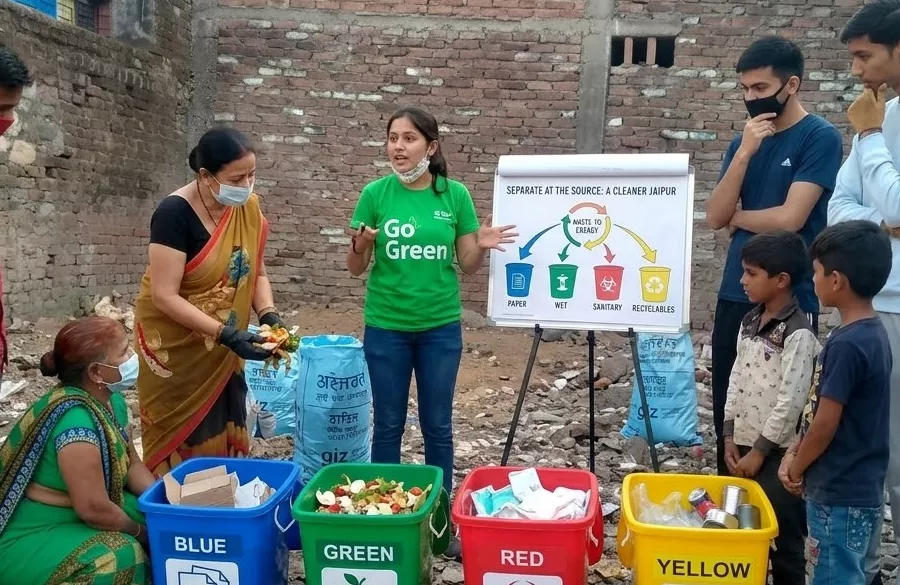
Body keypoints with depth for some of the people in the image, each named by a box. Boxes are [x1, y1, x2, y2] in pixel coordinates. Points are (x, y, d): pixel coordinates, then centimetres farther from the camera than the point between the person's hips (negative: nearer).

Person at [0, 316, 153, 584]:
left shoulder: (112, 400, -2)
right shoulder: (75, 419, -31)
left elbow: (132, 464, 6)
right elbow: (93, 509, -31)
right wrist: (140, 532, -14)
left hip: (69, 513, 9)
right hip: (32, 538, -9)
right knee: (122, 555, -27)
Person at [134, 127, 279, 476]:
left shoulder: (248, 208, -4)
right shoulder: (175, 213, -22)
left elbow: (257, 273, 5)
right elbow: (164, 296, -25)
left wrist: (268, 315, -13)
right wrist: (225, 334, -30)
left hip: (221, 355, 5)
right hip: (176, 349, -5)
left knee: (223, 438, 12)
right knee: (182, 441, 5)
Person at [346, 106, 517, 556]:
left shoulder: (455, 195, -4)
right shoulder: (375, 194, -6)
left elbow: (467, 265, 2)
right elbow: (355, 268, -2)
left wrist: (482, 246, -19)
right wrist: (360, 244, -23)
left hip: (441, 327, 1)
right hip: (386, 327, 0)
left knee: (438, 426, 11)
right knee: (388, 425, 11)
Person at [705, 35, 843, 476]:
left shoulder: (821, 138, -6)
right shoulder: (743, 142, 11)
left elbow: (789, 218, -16)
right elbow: (714, 217, 0)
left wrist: (737, 217, 1)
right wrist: (744, 153, -9)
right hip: (735, 294, 6)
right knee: (727, 406, 11)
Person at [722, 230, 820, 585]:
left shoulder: (798, 333, -16)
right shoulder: (750, 321, 8)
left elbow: (790, 401, -18)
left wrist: (760, 451, -14)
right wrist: (730, 436, 6)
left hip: (777, 451, -7)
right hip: (744, 443, 7)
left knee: (782, 532, 3)